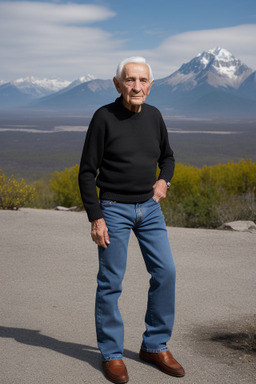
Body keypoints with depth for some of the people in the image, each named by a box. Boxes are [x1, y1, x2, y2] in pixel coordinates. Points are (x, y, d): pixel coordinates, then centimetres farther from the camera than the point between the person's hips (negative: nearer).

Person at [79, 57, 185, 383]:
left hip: (149, 207, 5)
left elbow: (167, 157, 20)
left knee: (165, 273, 1)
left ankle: (155, 346, 18)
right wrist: (95, 218, -13)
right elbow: (87, 172, -8)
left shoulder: (154, 116, 4)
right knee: (110, 282, 1)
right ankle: (111, 354, 16)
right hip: (114, 209, -5)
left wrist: (164, 181, -1)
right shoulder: (104, 117, -10)